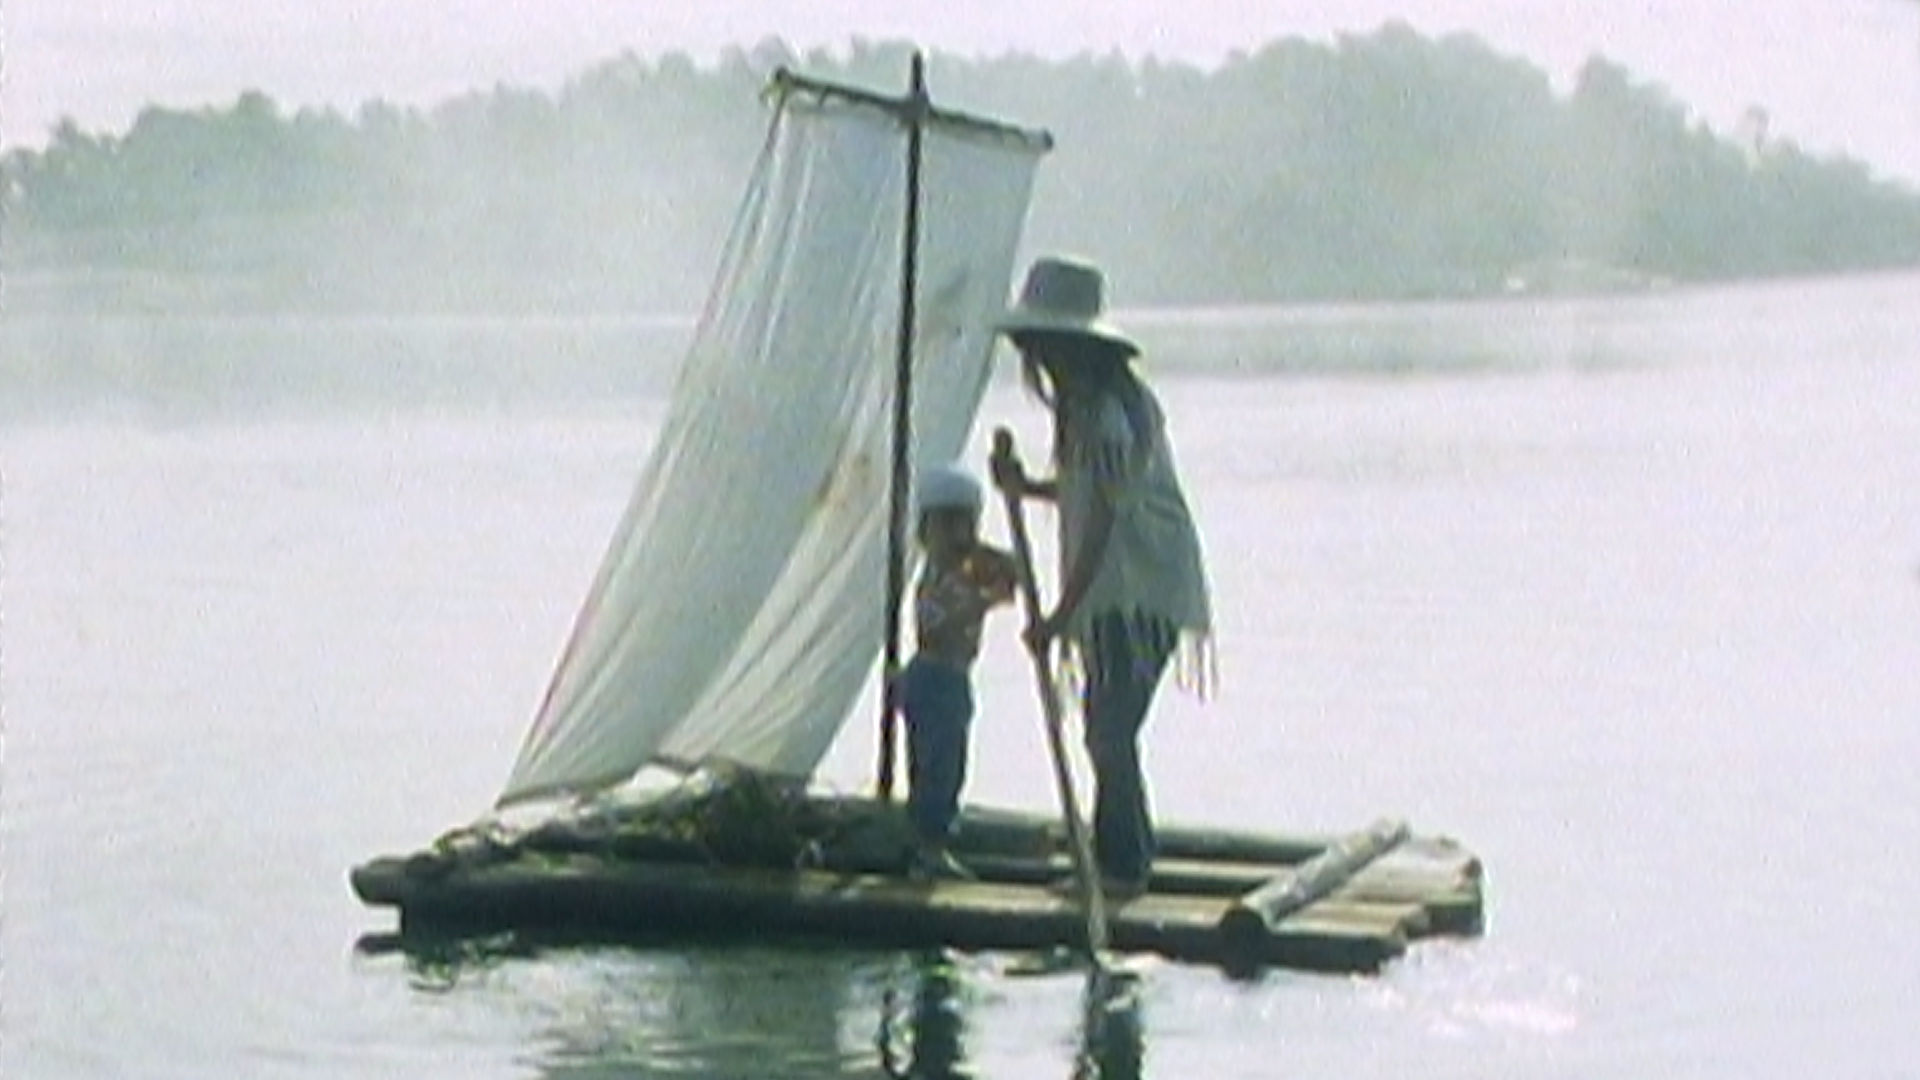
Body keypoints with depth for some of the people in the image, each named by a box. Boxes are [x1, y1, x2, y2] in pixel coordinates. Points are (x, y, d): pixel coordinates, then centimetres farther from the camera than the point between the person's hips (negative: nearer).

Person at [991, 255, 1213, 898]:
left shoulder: (1109, 412, -20)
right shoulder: (1084, 404, 11)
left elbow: (1103, 520, -22)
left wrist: (1061, 615, -20)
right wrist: (1026, 488, 5)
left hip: (1140, 592, -10)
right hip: (1115, 593, 10)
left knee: (1110, 728, -9)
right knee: (1106, 728, 12)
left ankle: (1122, 866, -4)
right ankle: (1121, 860, 19)